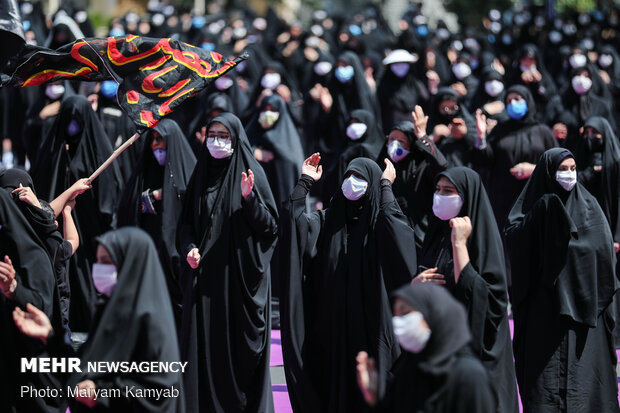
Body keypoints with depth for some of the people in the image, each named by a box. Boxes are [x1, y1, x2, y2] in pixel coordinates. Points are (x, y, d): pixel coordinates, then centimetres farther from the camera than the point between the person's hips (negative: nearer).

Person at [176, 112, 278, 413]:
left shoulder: (250, 173, -3)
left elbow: (270, 225, -7)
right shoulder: (202, 174, 10)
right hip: (204, 274, 4)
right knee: (205, 340, 3)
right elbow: (186, 220, 16)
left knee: (239, 341, -1)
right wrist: (189, 247, -3)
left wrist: (249, 198, -22)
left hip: (239, 273, -4)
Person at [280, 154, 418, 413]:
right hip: (334, 320, 4)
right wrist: (305, 182, 1)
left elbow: (396, 227, -23)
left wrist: (386, 186, -12)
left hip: (370, 321, -3)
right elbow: (295, 221, -5)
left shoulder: (380, 220, 1)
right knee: (336, 385, 4)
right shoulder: (328, 220, 11)